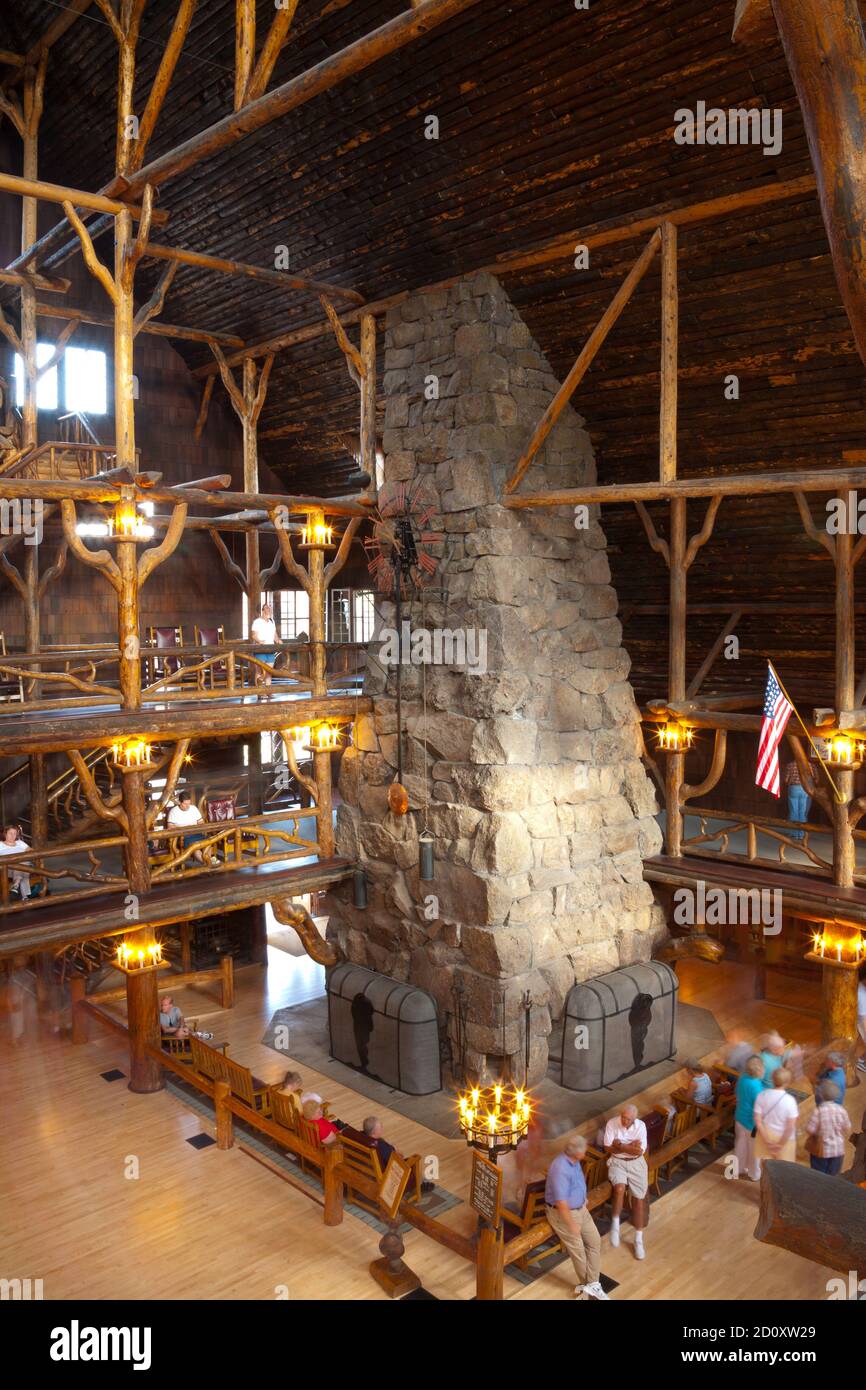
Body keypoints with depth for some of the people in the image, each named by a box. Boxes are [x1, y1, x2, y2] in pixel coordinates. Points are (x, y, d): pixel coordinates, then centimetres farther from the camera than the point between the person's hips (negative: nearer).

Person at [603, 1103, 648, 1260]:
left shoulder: (641, 1126, -12)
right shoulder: (612, 1123, -13)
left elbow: (640, 1152, -15)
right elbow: (608, 1148, -12)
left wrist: (621, 1146, -20)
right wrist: (629, 1147, -20)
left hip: (636, 1163, 1)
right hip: (617, 1162, -1)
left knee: (639, 1198, -3)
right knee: (620, 1188, -28)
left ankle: (638, 1240, 10)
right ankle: (615, 1224, -7)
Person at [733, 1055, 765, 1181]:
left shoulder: (742, 1077, -10)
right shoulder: (756, 1087, -32)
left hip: (739, 1117, 7)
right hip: (751, 1122, -6)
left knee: (740, 1144, 24)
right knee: (754, 1149, 16)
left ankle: (738, 1169, 41)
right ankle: (755, 1174, 35)